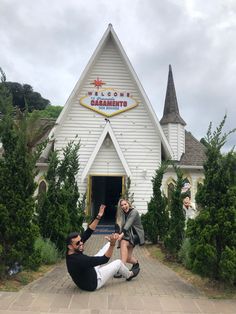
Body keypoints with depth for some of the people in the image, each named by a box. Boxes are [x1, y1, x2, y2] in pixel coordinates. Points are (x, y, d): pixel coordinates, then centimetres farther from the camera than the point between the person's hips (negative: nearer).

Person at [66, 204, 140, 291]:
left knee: (108, 245, 2)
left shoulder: (72, 252, -15)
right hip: (92, 283, -7)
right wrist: (112, 244, -45)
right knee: (118, 262, 9)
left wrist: (99, 216, -17)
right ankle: (129, 275, 40)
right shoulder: (78, 260, -41)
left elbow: (87, 233, -14)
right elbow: (104, 259, -34)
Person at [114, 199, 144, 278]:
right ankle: (136, 263, 32)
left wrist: (122, 234, -43)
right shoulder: (122, 214, 4)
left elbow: (128, 224, -29)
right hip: (128, 235, 6)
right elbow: (119, 225, -10)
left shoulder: (134, 212, -14)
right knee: (127, 258, -3)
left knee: (123, 243, -32)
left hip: (136, 234, -6)